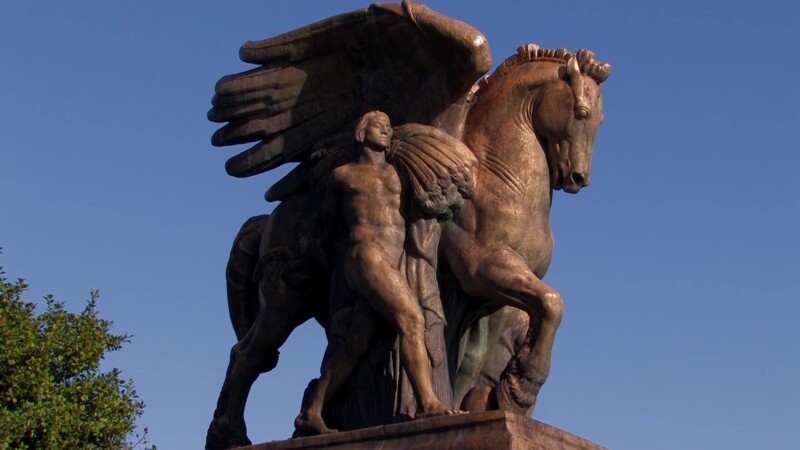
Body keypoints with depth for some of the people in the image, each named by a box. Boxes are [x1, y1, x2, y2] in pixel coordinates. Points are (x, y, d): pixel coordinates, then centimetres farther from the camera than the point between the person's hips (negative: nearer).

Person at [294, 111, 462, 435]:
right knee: (411, 320, -21)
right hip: (367, 256, -6)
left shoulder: (393, 172, 26)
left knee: (356, 345, 2)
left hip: (389, 263, 6)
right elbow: (327, 221, 22)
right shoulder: (342, 174, 12)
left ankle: (311, 414, 5)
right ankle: (429, 404, -26)